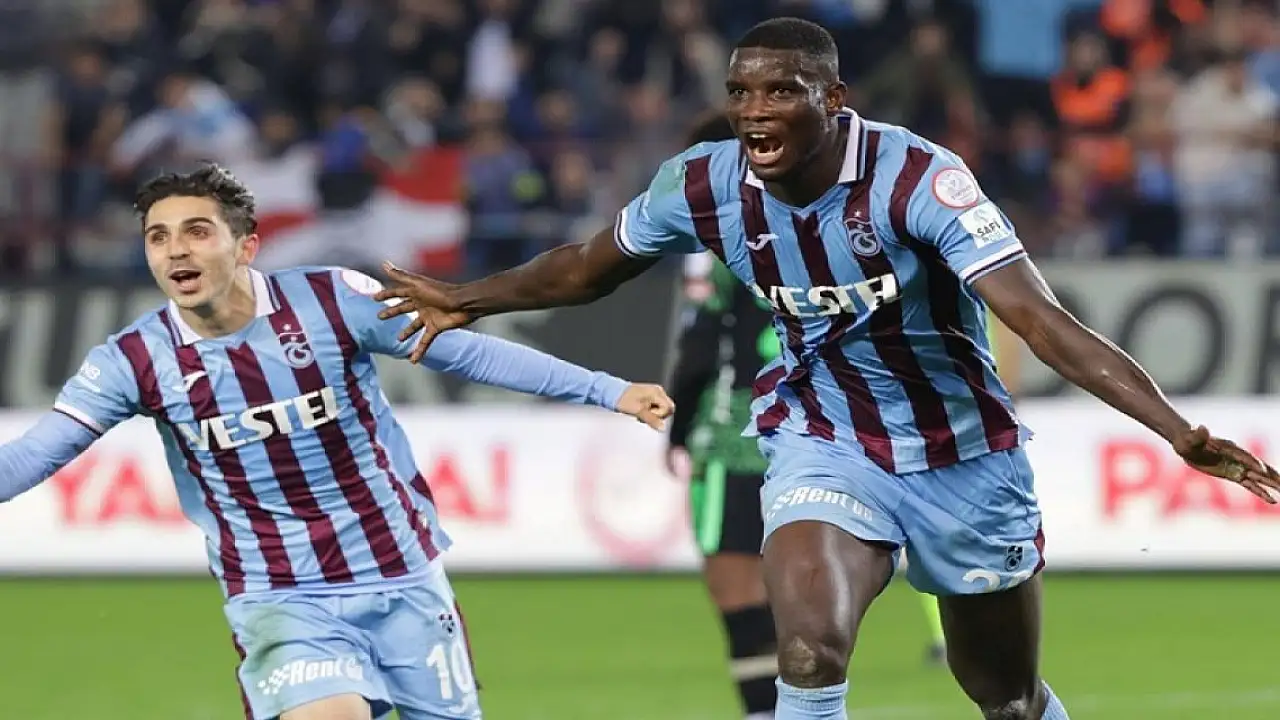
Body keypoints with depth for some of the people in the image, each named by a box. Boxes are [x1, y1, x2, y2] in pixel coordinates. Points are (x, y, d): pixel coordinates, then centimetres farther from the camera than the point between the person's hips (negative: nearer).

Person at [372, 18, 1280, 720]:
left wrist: (1181, 432, -44)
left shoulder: (917, 178, -27)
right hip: (825, 442, 2)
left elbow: (1044, 321, -35)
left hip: (963, 455, -1)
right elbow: (588, 267, 10)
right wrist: (467, 300, 8)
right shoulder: (705, 185, -14)